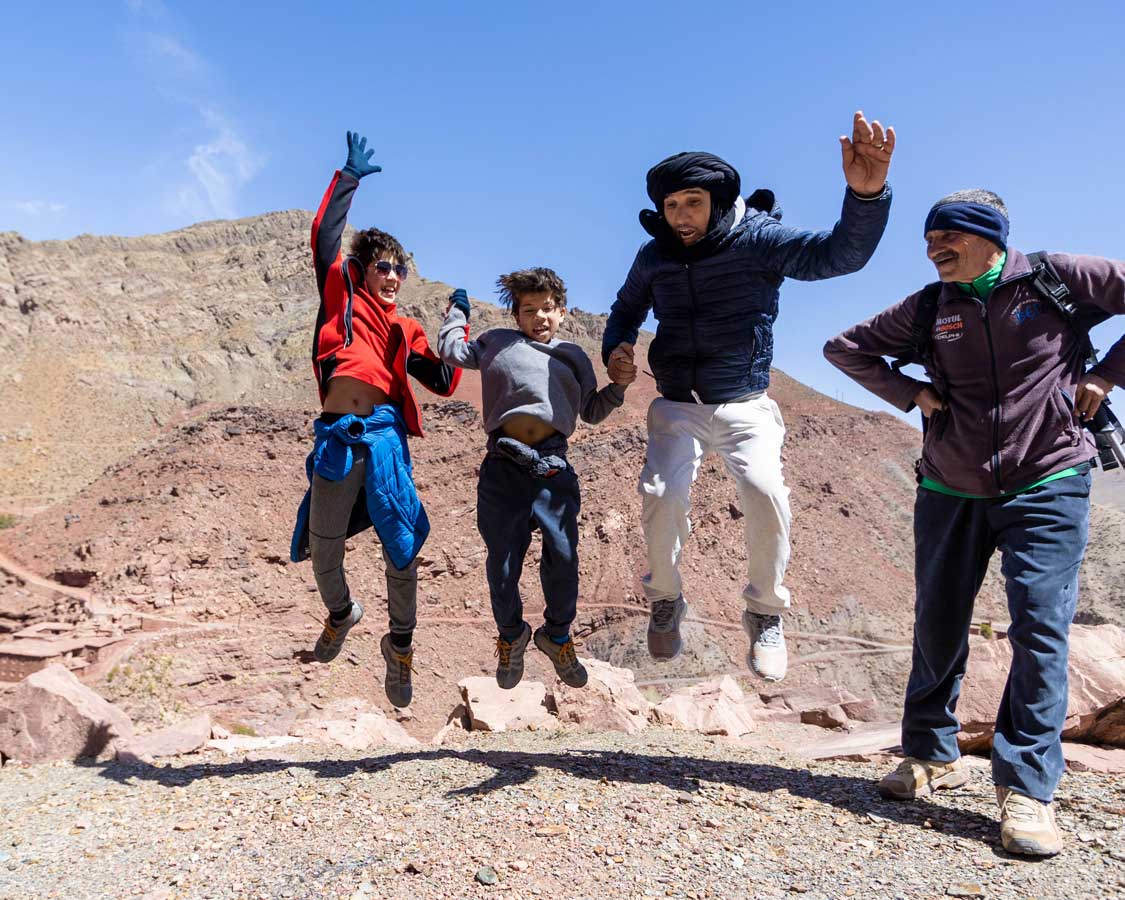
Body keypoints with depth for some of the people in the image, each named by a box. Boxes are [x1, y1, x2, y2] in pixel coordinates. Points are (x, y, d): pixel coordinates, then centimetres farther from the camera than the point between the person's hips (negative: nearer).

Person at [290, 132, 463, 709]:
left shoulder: (405, 331, 20)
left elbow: (445, 383, 15)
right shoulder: (340, 296, 15)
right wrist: (349, 178, 4)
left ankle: (400, 645, 18)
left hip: (386, 434, 1)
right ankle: (342, 613, 40)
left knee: (402, 551, -3)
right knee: (322, 552, 8)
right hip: (337, 436, -1)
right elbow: (325, 237, 5)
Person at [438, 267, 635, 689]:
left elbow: (591, 412, 25)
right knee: (502, 563, 6)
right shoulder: (499, 343, 21)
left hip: (553, 464, 1)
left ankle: (556, 634, 23)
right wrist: (457, 311, 40)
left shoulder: (574, 356, 23)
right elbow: (451, 350, 30)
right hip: (503, 464, 0)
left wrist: (619, 384, 11)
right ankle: (511, 637, 30)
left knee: (563, 556, -2)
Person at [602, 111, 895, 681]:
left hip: (745, 406, -2)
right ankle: (665, 600, 10)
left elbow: (838, 254, -24)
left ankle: (765, 613, 0)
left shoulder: (756, 238, -10)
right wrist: (615, 350, -4)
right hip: (677, 406, 2)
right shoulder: (655, 255, 1)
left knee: (765, 491, -26)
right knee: (661, 495, -20)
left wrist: (865, 195, -44)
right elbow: (626, 310, 19)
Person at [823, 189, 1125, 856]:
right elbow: (845, 347, 11)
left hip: (1048, 485, -2)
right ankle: (933, 756, 25)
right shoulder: (928, 308, 3)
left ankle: (1027, 788, 1)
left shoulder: (1058, 278, -3)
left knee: (1040, 624, -9)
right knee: (938, 625, 7)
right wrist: (909, 392, 0)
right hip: (951, 491, 3)